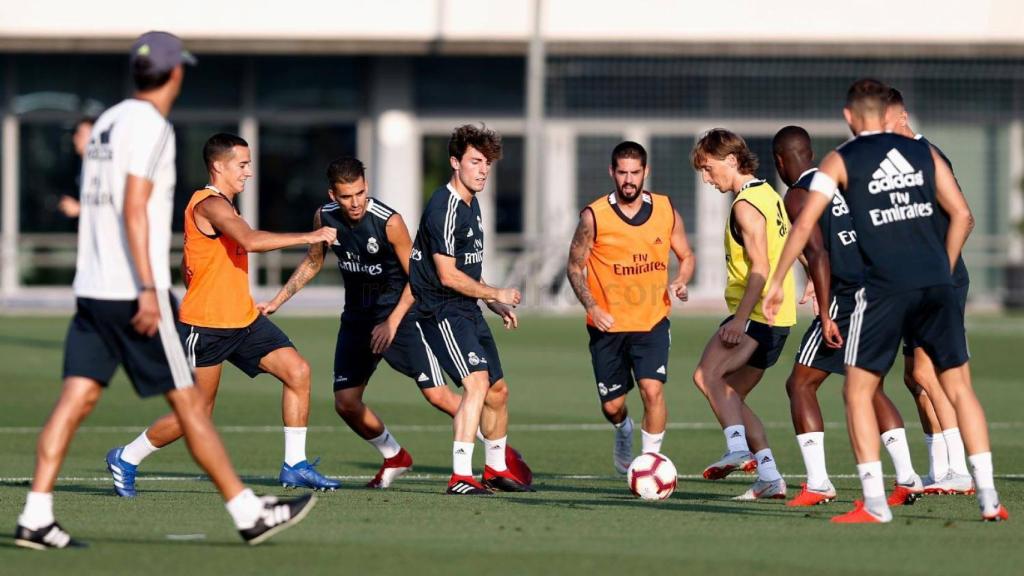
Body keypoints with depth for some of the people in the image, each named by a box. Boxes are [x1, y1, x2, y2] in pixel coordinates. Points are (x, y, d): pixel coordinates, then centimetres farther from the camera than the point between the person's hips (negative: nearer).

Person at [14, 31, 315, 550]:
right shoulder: (151, 126, -10)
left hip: (92, 289, 8)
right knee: (187, 400, -3)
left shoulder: (107, 122, 16)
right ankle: (248, 514, 2)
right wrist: (148, 290, -23)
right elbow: (134, 209, -19)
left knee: (76, 399, 2)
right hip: (133, 291, -8)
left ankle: (35, 518, -6)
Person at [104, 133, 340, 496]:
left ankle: (294, 465, -1)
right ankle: (126, 459, 17)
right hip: (207, 325, -9)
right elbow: (250, 241, -32)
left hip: (244, 319, 9)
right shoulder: (210, 204, -15)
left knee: (298, 371, -5)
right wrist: (309, 237, -28)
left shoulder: (222, 206, 17)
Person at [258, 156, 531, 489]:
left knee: (436, 395, -11)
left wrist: (392, 323, -21)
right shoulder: (325, 218, -7)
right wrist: (276, 302, 11)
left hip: (401, 313, -5)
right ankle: (395, 458, 21)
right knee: (345, 403, -3)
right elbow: (313, 263, 13)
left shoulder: (389, 221, -21)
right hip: (358, 317, 5)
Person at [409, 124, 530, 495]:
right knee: (477, 381, -24)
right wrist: (495, 295, -10)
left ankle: (495, 470, 35)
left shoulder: (471, 203, 14)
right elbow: (448, 275, -20)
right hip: (442, 310, -10)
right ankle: (460, 476, -29)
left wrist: (497, 306, 19)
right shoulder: (444, 207, -18)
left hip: (468, 311, 10)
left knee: (498, 390, 17)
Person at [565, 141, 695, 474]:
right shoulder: (594, 216, -8)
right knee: (612, 405, 8)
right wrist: (591, 307, -14)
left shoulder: (666, 211, -1)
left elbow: (686, 256, 13)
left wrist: (681, 281, -9)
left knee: (652, 389, -19)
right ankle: (623, 432, 44)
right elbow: (574, 267, 1)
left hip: (653, 321, 0)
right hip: (608, 325, 0)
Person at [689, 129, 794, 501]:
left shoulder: (746, 204, -12)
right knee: (730, 394, 11)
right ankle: (769, 477, 7)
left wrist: (740, 319, -24)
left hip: (756, 313, -10)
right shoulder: (768, 195, 18)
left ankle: (738, 447, -32)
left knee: (707, 375, -18)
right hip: (779, 317, 10)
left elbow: (760, 267, -20)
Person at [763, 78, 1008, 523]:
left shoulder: (840, 161, 5)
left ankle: (874, 503, 0)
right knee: (959, 388, 10)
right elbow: (962, 215, 12)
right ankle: (988, 498, 2)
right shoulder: (922, 152, 13)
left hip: (884, 289, -3)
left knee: (858, 393, 8)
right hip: (936, 286, 3)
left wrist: (777, 281, 6)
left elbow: (805, 223, -1)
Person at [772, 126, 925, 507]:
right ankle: (907, 478, 11)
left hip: (846, 300, -7)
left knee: (800, 384, 2)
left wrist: (825, 316, -18)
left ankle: (818, 483, -7)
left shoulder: (798, 196, -5)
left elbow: (818, 254, -16)